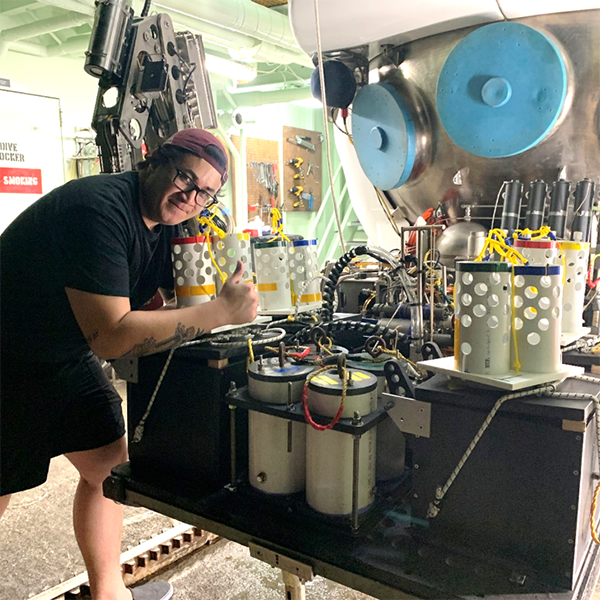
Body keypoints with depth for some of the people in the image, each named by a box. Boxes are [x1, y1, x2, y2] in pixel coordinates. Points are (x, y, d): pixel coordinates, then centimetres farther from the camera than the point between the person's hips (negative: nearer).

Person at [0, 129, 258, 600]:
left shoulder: (164, 222, -2)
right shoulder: (101, 209, -30)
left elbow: (172, 298, 6)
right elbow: (112, 337, -35)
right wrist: (223, 311, -33)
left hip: (68, 358, 8)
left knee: (110, 464, 11)